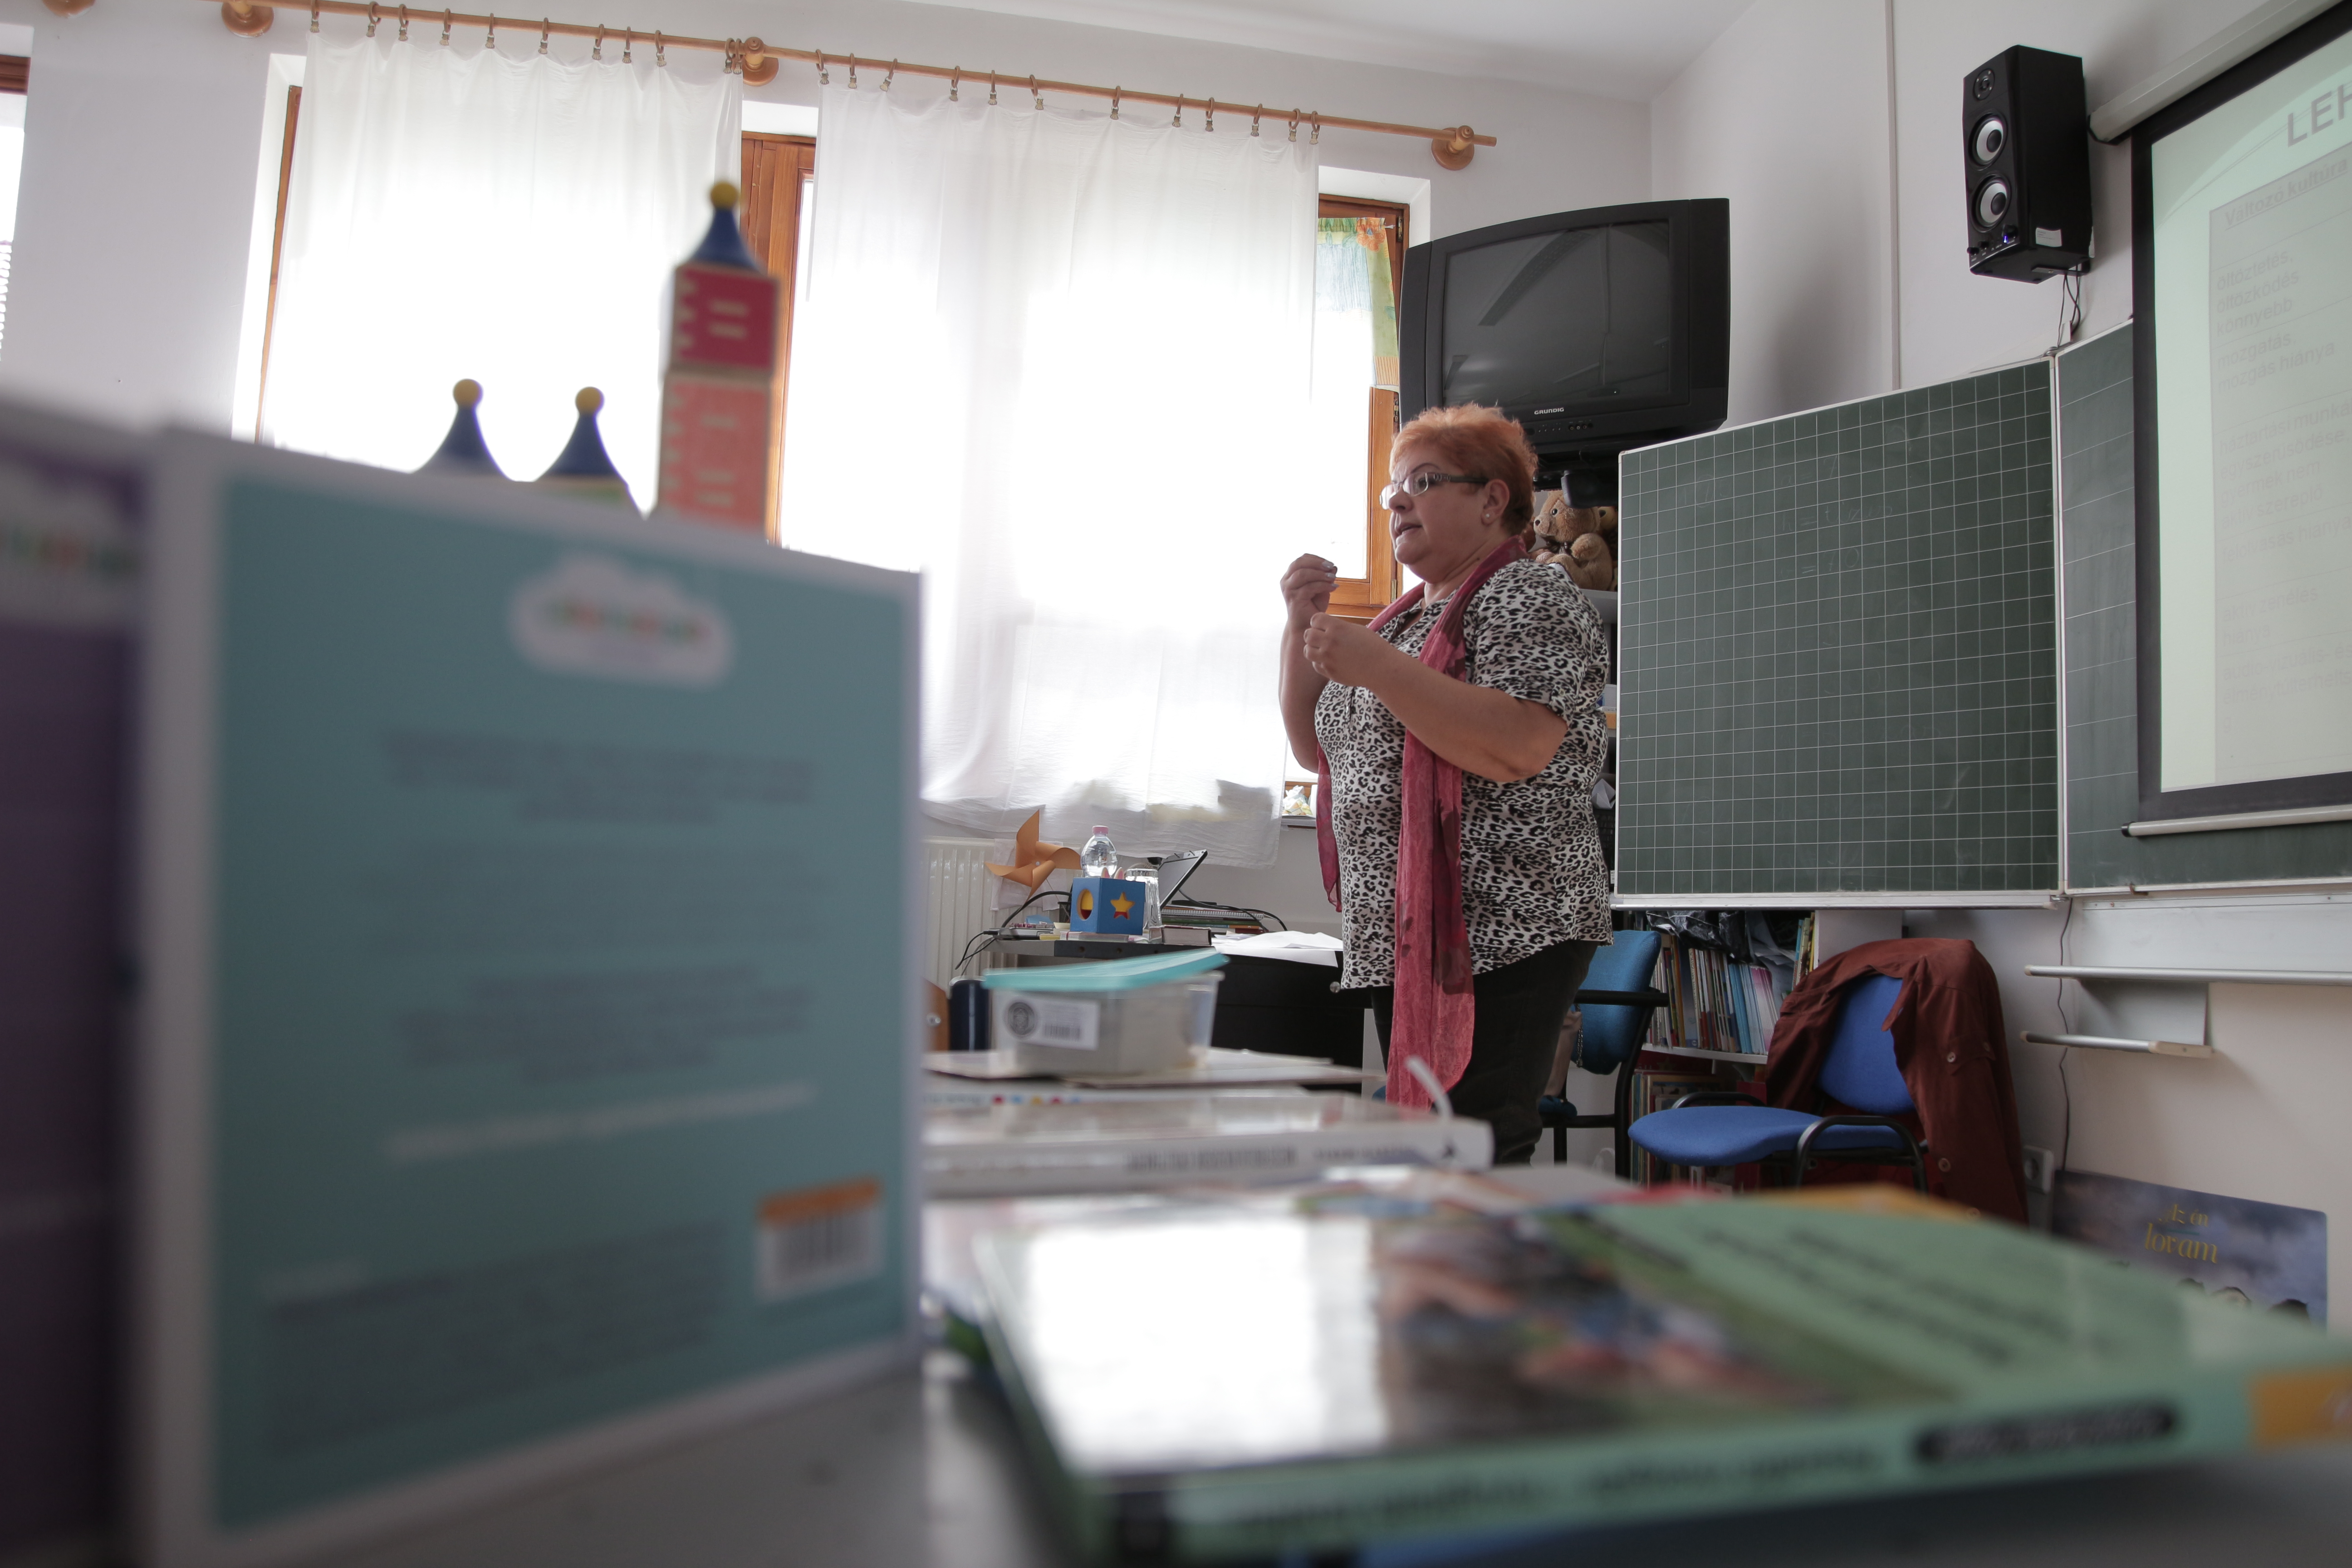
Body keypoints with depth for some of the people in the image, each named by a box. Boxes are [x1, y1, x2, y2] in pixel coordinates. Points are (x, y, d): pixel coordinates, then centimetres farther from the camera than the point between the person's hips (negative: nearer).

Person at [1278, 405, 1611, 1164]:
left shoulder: (1531, 598, -6)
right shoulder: (1406, 618, 20)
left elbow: (1518, 749, -22)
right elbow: (1318, 746, 19)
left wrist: (1375, 666, -22)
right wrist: (1303, 626, 7)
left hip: (1498, 937, -9)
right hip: (1396, 939, 9)